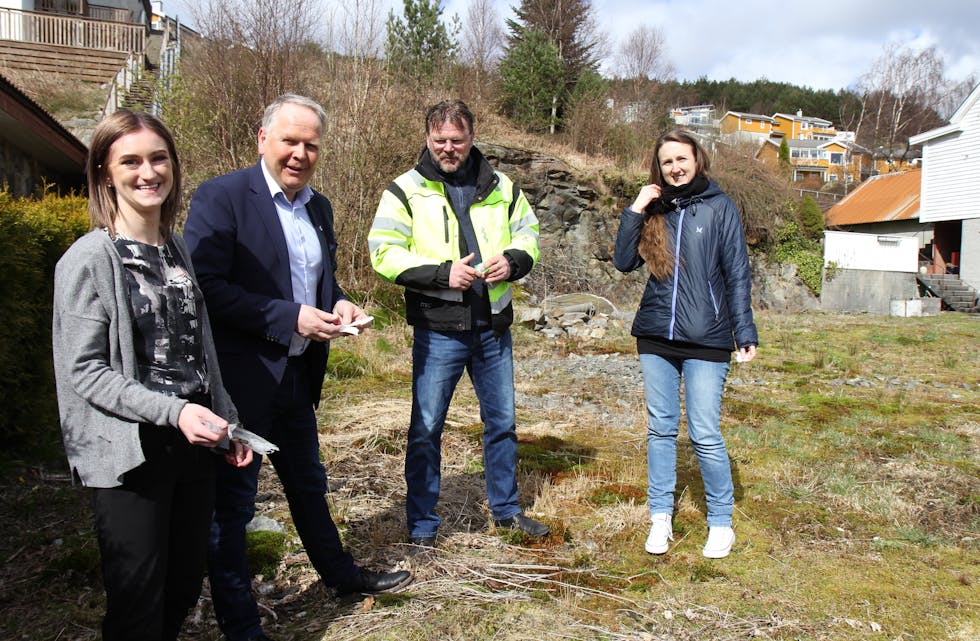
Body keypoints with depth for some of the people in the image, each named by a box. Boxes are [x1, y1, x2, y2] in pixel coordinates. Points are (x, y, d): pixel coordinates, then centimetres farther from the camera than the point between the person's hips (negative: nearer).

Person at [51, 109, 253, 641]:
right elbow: (85, 371, -13)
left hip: (194, 445, 6)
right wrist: (174, 411, -22)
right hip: (131, 454, -6)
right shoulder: (89, 260, -10)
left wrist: (226, 422, 11)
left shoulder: (177, 250, 10)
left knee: (183, 591, 15)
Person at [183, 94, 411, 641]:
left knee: (308, 482, 25)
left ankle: (342, 574, 44)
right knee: (233, 500, 8)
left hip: (299, 372, 8)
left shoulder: (319, 206, 9)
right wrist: (291, 318, -24)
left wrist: (339, 305, -2)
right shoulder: (221, 197, -14)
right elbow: (207, 288, -22)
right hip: (239, 376, -7)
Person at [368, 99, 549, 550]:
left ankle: (506, 509, 35)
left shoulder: (499, 187, 8)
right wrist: (442, 273, -20)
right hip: (438, 331, -4)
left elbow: (527, 231, 17)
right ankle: (422, 525, 19)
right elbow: (383, 253, -10)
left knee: (502, 422, 16)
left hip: (493, 327, 4)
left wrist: (513, 260, -6)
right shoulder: (406, 190, -4)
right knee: (426, 428, 4)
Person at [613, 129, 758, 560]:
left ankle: (721, 522, 15)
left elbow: (737, 274, -1)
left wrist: (745, 333, -6)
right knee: (660, 429, 9)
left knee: (705, 435, -2)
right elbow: (624, 263, 2)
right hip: (656, 338, 4)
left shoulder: (719, 208, 0)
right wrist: (634, 212, -6)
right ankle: (660, 517, 21)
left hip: (706, 340, -4)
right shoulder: (654, 210, 10)